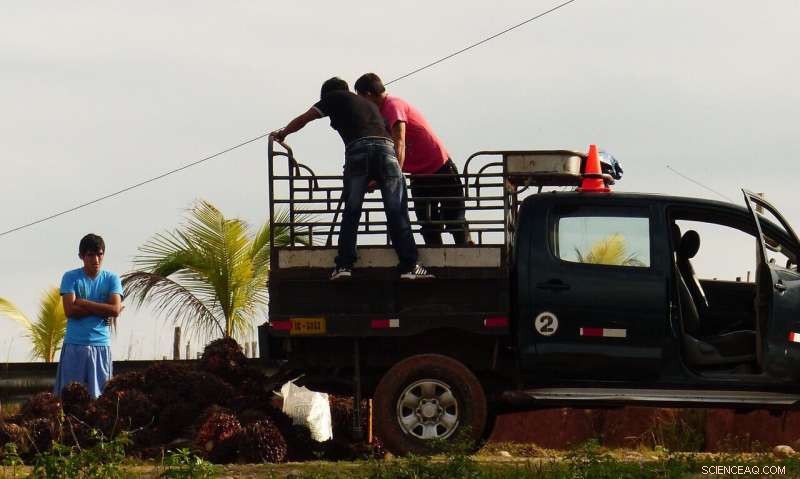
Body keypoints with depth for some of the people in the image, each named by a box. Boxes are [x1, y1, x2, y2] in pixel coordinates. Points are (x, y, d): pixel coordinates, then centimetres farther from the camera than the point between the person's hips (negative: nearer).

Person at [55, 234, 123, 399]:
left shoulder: (112, 279, 6)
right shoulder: (70, 277, 2)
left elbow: (114, 309, -8)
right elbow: (70, 310, -10)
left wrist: (83, 303, -8)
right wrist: (102, 310, -9)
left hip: (101, 345, 1)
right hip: (74, 345, -1)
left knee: (99, 395, -1)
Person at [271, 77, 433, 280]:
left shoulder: (335, 97, 24)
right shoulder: (369, 104, 37)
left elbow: (302, 120, 27)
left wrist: (282, 133, 44)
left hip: (357, 151, -3)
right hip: (385, 148, 3)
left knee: (351, 212, 5)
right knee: (397, 212, 0)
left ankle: (344, 264, -2)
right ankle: (409, 266, -7)